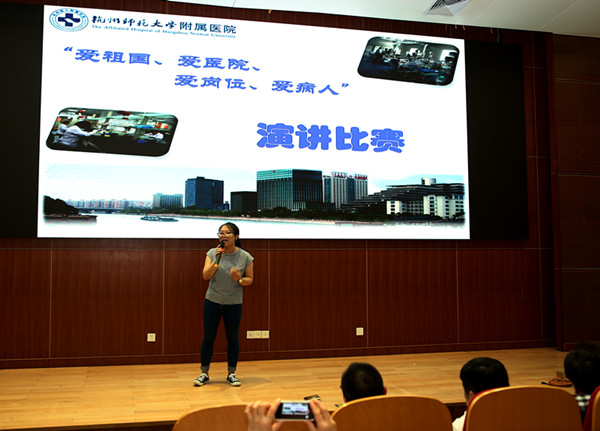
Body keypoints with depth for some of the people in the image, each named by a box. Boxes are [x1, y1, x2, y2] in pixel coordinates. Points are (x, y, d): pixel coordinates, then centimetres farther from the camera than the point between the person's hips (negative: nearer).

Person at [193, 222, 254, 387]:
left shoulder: (245, 257, -4)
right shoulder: (212, 253, -2)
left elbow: (250, 279, 2)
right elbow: (206, 276, -10)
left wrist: (239, 279, -19)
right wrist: (217, 260, -21)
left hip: (234, 304, 0)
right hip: (212, 301, 1)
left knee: (233, 338, 6)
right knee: (208, 337, 4)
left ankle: (231, 373, 19)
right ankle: (204, 373, 17)